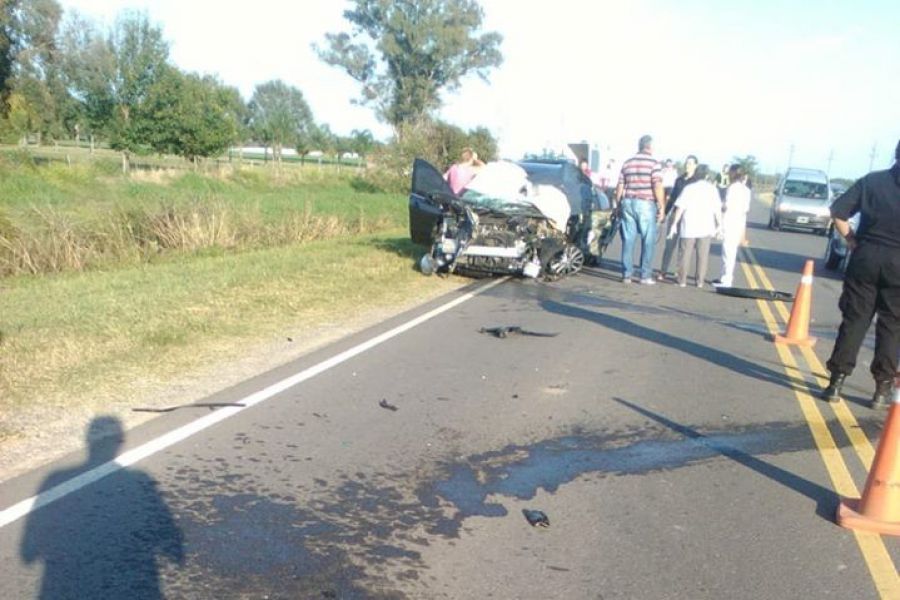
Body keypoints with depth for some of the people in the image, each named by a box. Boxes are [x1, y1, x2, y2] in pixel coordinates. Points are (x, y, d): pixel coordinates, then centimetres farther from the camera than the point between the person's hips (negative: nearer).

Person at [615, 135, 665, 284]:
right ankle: (645, 276, 2)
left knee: (628, 240, 7)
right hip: (646, 204, -4)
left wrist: (618, 204, 18)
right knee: (648, 241, 2)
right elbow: (658, 187, -11)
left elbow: (620, 186, 11)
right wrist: (662, 207, -7)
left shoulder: (627, 163, 10)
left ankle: (626, 275, 7)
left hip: (628, 203, 5)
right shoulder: (653, 163, -5)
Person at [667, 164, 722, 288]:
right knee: (702, 256, 8)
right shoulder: (712, 189, 2)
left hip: (689, 227, -1)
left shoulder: (689, 188, -2)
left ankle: (682, 280, 5)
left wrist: (674, 223, -1)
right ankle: (700, 281, 8)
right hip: (705, 228, 1)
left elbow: (680, 208, -6)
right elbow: (717, 209, -1)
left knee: (685, 254, 6)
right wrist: (719, 225, 8)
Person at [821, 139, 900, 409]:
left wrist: (851, 239, 6)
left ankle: (836, 381, 6)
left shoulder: (872, 180, 3)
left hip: (866, 257, 2)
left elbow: (838, 211, -1)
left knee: (854, 320, 7)